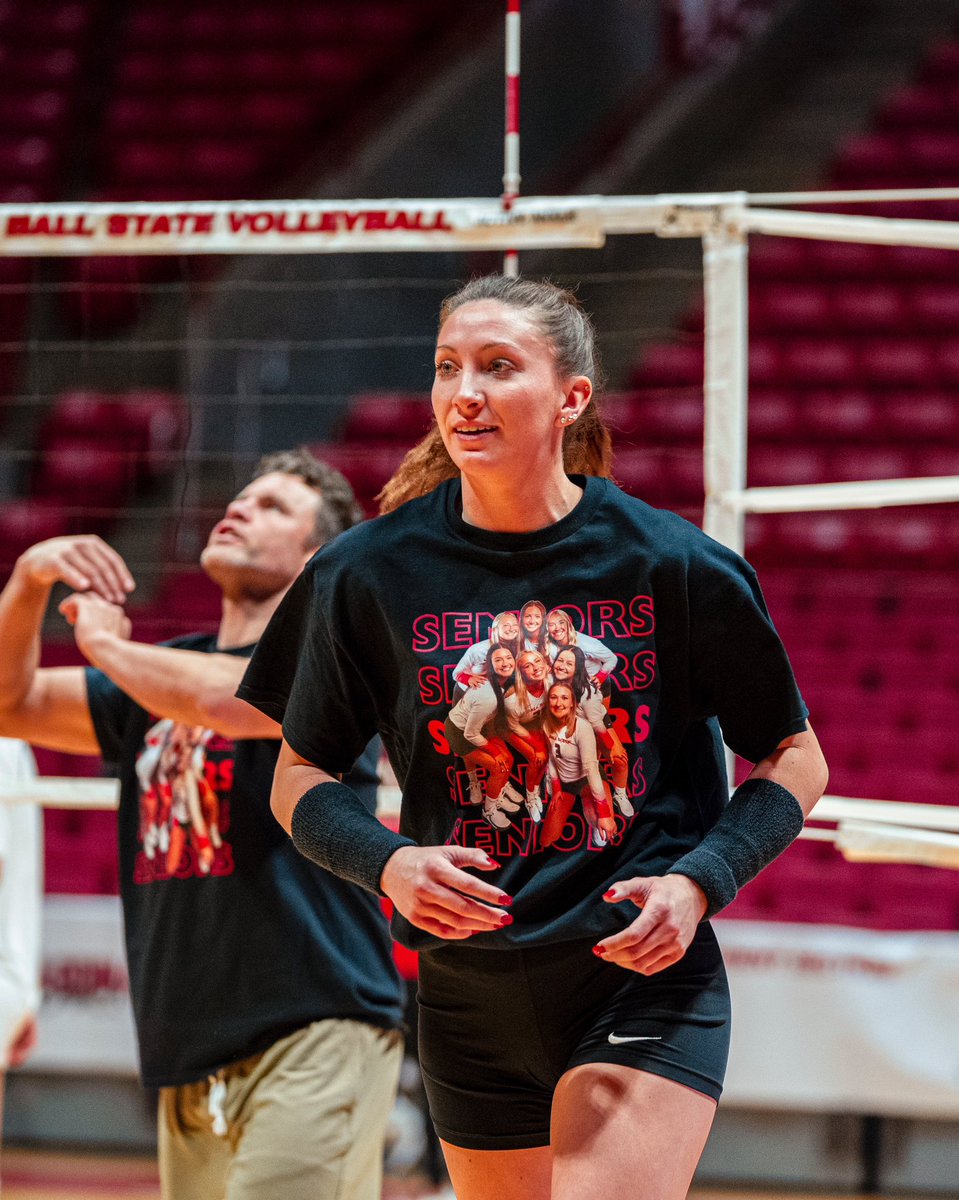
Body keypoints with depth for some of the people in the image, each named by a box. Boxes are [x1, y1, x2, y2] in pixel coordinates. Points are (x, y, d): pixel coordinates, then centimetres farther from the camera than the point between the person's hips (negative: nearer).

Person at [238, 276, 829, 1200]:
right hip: (469, 1002, 3)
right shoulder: (373, 572, -2)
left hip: (643, 978, -3)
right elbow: (299, 777, 9)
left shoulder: (675, 565, -6)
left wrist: (699, 882, -12)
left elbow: (791, 759, 5)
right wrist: (388, 864, -11)